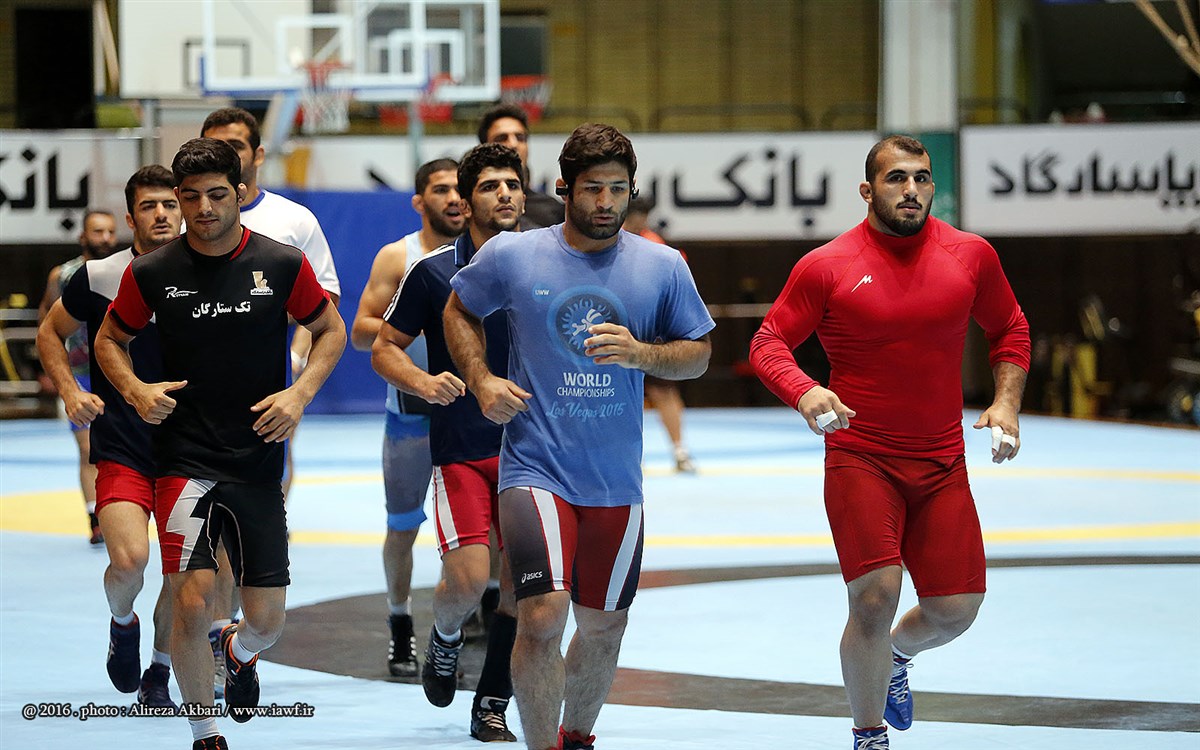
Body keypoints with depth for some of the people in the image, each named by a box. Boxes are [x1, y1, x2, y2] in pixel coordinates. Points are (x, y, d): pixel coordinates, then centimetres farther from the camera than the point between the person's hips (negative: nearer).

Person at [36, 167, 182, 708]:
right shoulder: (98, 277, -4)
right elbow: (51, 333, 12)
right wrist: (70, 391, -3)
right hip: (120, 448, -2)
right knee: (129, 558, -20)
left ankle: (158, 675, 24)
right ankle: (122, 624, 15)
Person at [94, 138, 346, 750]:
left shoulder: (282, 265, -2)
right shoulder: (152, 273, -2)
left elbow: (331, 331, 12)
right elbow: (109, 340, 13)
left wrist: (299, 393, -5)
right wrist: (136, 390, -7)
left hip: (258, 463, 1)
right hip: (183, 462, -1)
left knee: (267, 618, 2)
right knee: (192, 603, -15)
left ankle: (240, 652, 41)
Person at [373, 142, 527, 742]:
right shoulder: (434, 272, -1)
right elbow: (384, 349, 5)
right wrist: (423, 382, -14)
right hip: (460, 449, -3)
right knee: (468, 577, -15)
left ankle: (491, 706, 14)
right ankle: (445, 638, 20)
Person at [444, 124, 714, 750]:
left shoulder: (662, 267, 1)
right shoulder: (510, 256, -3)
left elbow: (698, 353, 8)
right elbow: (459, 312, 14)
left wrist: (641, 354, -12)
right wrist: (482, 381, -2)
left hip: (617, 480, 3)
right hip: (535, 469, -3)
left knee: (603, 628, 14)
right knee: (542, 616, -20)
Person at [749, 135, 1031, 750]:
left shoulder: (971, 255, 3)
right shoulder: (825, 266, -6)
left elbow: (1010, 331, 18)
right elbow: (768, 344, -2)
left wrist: (1006, 401, 3)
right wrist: (803, 392, -21)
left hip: (942, 464, 3)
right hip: (859, 459, -3)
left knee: (955, 610, 1)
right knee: (875, 596, -18)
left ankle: (897, 654, 39)